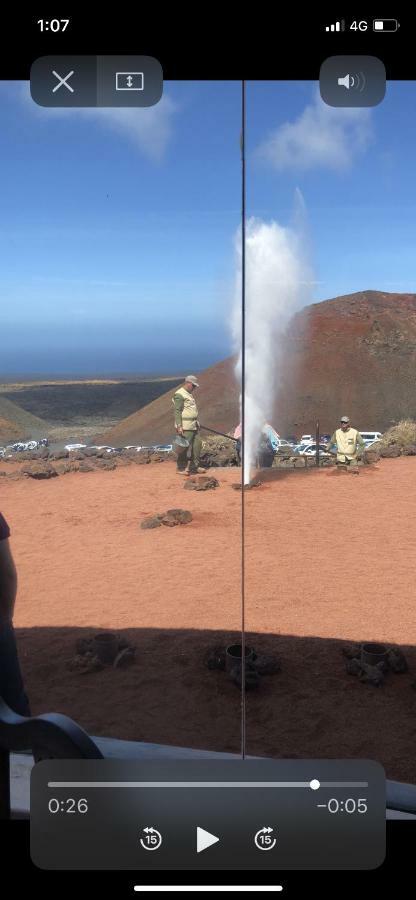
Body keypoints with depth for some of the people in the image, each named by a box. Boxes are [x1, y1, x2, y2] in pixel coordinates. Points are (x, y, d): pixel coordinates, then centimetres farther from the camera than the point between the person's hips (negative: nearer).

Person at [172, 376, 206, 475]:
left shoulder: (189, 394, 19)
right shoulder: (180, 394, -12)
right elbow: (177, 411, -18)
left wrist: (196, 423, 28)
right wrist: (179, 426, -22)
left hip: (193, 425, 10)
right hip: (185, 427, -10)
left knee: (197, 444, 11)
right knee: (185, 447, -6)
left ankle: (195, 466, 20)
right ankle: (180, 468, 5)